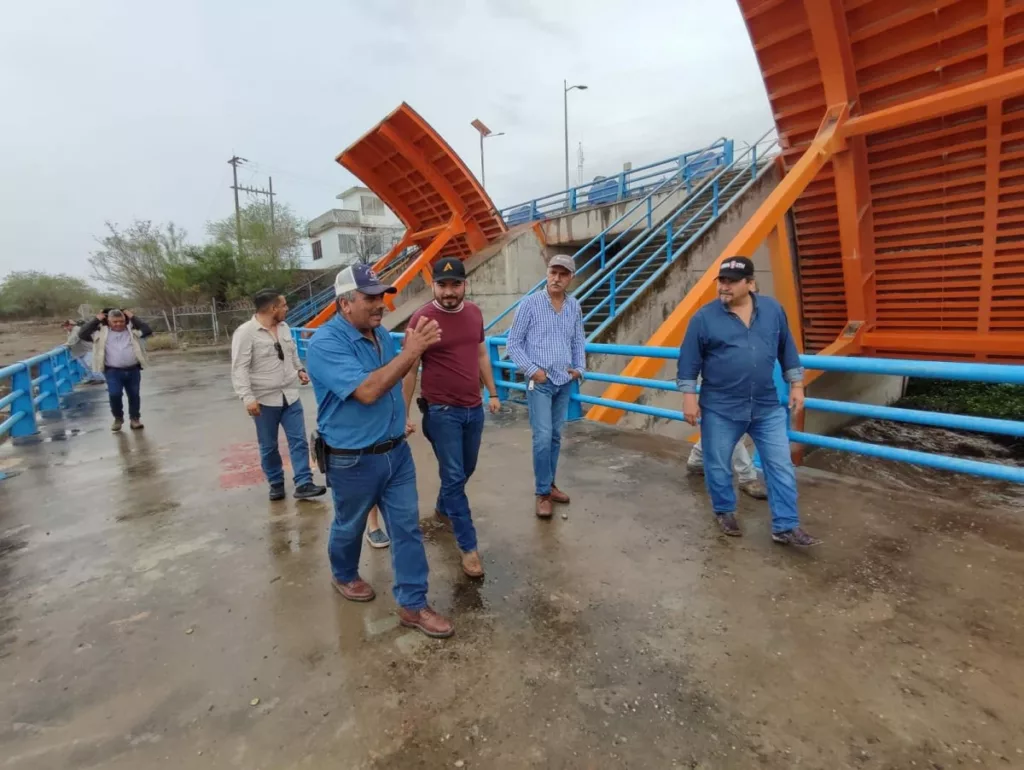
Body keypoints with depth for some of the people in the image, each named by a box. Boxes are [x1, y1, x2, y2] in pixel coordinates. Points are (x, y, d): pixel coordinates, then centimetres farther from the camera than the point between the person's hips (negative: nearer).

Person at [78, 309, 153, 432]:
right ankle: (118, 418, 12)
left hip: (133, 370, 1)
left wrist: (133, 317, -2)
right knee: (114, 394, -11)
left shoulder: (132, 330, 7)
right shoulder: (101, 332, 5)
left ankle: (135, 418, 22)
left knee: (134, 395, 7)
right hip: (113, 371, -1)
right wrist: (96, 320, -1)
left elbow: (147, 330, -4)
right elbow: (82, 333, -2)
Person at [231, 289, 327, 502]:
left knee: (299, 441, 1)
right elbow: (240, 369, -16)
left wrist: (300, 370, 9)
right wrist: (248, 398, -23)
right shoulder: (245, 332, -14)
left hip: (290, 396, 5)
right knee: (268, 447, 10)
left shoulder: (284, 327, 7)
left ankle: (303, 485, 6)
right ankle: (276, 484, 27)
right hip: (265, 400, -5)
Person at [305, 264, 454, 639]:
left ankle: (412, 605, 22)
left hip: (396, 451, 6)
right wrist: (410, 352, -30)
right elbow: (368, 391, -32)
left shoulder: (382, 335, 3)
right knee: (349, 526, 19)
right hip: (353, 460, -6)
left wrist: (414, 350, 3)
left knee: (407, 527, 8)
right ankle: (344, 576, 50)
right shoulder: (325, 343, -21)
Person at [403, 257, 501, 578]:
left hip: (474, 409, 6)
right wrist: (404, 413, -9)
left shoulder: (474, 312, 4)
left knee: (465, 470, 21)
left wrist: (493, 393, 15)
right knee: (453, 477, 1)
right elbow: (410, 370, -10)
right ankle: (468, 547, 14)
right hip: (442, 412, -6)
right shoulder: (422, 319, -13)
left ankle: (443, 508, 50)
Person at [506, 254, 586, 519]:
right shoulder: (530, 303, -8)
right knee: (543, 437, -8)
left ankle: (550, 485, 28)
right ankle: (542, 494, 7)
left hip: (565, 382, 5)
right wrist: (532, 370, -13)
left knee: (555, 436, 13)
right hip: (540, 382, -5)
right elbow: (513, 343, -6)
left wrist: (580, 368, 1)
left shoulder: (574, 307, 5)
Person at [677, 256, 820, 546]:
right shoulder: (704, 317, -8)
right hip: (720, 408, -2)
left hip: (767, 406, 3)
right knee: (718, 465, 10)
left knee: (781, 466, 4)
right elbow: (689, 360, -6)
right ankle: (725, 512, 33)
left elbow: (787, 349, 12)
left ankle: (785, 527, 15)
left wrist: (796, 385, 10)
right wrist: (689, 397, -9)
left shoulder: (773, 309, 3)